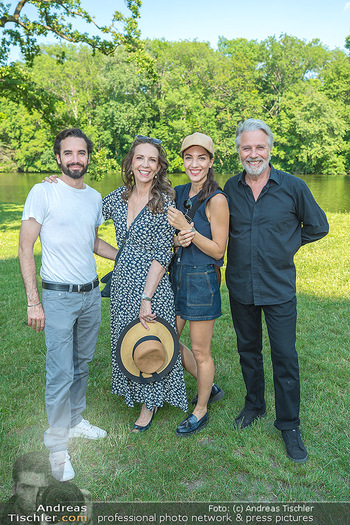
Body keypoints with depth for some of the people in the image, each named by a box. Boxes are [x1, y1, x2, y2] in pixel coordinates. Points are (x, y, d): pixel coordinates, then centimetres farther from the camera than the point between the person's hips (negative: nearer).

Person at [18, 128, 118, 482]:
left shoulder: (95, 197, 8)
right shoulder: (43, 192, -10)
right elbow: (25, 248, -10)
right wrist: (33, 302, -14)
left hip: (91, 294, 6)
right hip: (58, 297, -5)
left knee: (82, 364, 17)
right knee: (60, 374, -2)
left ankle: (75, 421, 37)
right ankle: (57, 446, 17)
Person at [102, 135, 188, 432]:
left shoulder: (165, 202, -14)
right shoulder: (118, 198, 2)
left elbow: (162, 255, -16)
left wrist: (146, 298, -18)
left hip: (152, 285, -5)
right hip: (122, 284, 6)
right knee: (125, 341, 18)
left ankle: (150, 404, 33)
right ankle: (134, 392, 43)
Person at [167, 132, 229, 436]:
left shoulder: (216, 200, -15)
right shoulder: (177, 193, 6)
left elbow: (218, 251, -14)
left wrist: (188, 229, -22)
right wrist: (178, 239, -11)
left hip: (202, 281, -7)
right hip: (176, 275, 8)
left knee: (200, 352, 7)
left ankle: (201, 410, 31)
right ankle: (210, 387, 38)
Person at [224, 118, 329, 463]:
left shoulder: (293, 187, -6)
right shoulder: (231, 188, 1)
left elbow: (317, 227, 5)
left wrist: (286, 244, 2)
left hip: (279, 288, -2)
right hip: (240, 287, 3)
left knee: (285, 356, 2)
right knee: (248, 350, 16)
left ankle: (289, 425, 21)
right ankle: (254, 406, 38)